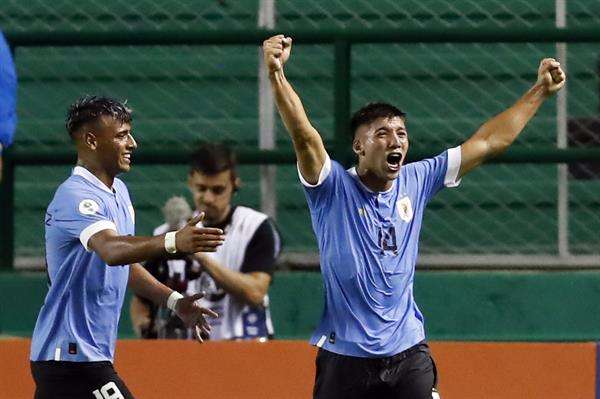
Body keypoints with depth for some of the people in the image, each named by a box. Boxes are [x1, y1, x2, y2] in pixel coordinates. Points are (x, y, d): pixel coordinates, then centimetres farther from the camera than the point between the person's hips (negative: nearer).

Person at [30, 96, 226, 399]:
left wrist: (174, 301, 12)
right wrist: (173, 243, -52)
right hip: (74, 354, -10)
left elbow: (126, 263, 25)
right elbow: (110, 250, -37)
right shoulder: (76, 196, -18)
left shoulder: (118, 191, 14)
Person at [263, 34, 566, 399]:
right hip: (344, 359, -3)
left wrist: (540, 92, 14)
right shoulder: (334, 187, -5)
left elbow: (488, 142, 14)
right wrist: (276, 75, -39)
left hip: (409, 357, 4)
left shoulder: (416, 182, 8)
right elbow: (304, 137, -23)